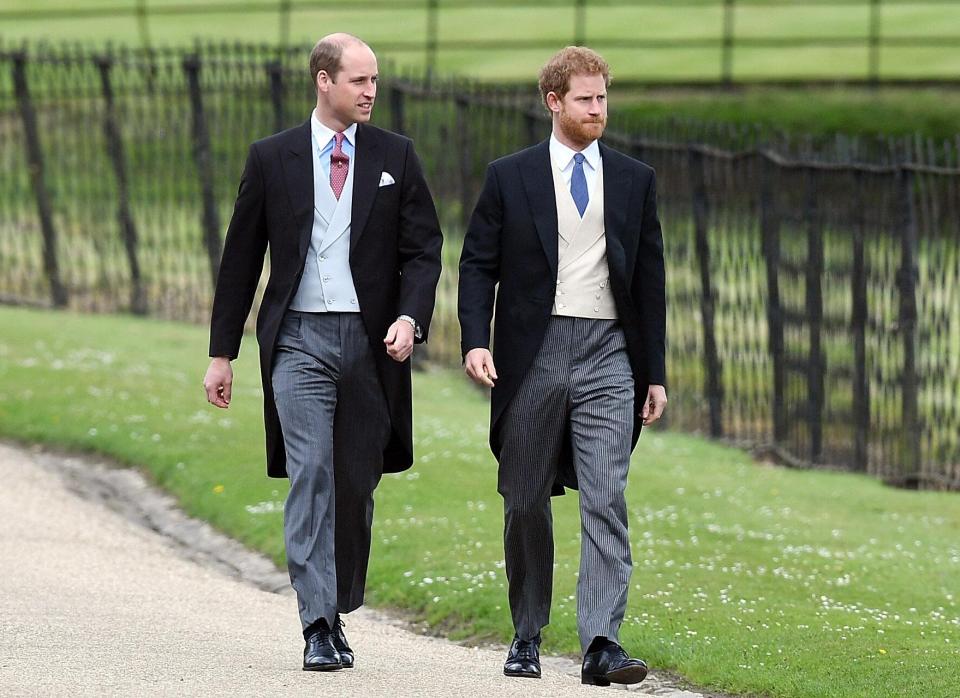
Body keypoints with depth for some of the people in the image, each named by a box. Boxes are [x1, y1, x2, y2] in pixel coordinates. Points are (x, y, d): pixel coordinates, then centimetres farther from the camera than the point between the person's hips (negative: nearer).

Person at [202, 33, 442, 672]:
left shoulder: (395, 157, 7)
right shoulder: (272, 158, 4)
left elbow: (423, 247, 5)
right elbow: (241, 259, 8)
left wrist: (410, 317, -13)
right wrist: (223, 352, 7)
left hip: (372, 340, 2)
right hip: (300, 337, -2)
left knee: (358, 484, 7)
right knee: (311, 477, -12)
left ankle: (339, 612, 23)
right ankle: (319, 628, -15)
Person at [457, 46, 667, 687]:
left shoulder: (635, 181, 11)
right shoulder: (510, 177, 5)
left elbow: (649, 280, 13)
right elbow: (478, 266, 4)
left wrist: (655, 373, 9)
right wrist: (476, 341, -11)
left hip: (608, 355, 0)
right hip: (532, 354, 0)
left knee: (607, 500, -11)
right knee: (525, 505, 6)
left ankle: (602, 642, -17)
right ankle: (528, 638, 19)